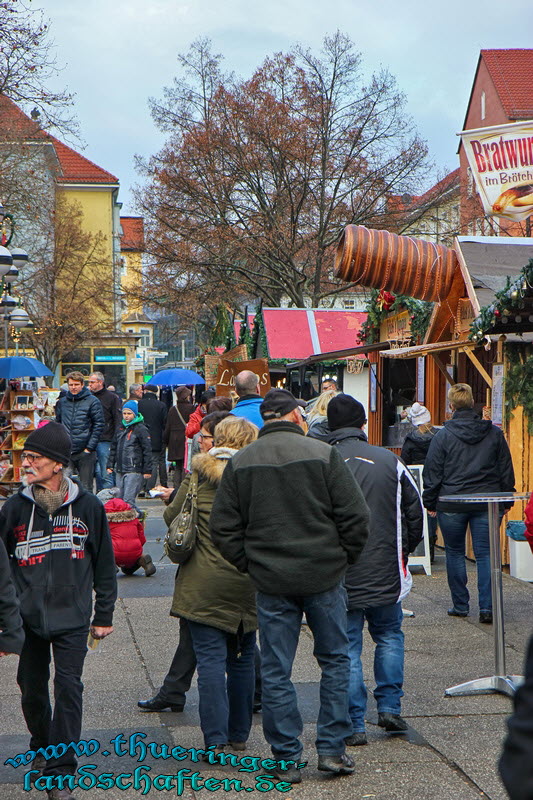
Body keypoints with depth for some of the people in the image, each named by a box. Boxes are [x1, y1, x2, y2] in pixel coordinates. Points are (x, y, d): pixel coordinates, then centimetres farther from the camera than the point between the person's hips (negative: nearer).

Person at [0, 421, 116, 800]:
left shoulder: (88, 506, -2)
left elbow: (104, 565, 6)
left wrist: (104, 615, 6)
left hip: (73, 617, -2)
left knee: (68, 687, -7)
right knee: (32, 687, 12)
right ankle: (42, 744, 39)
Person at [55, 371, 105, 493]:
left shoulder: (92, 402, -2)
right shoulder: (61, 402, 11)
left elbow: (99, 425, -5)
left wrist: (90, 447, -11)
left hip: (85, 452, -3)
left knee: (86, 487, 1)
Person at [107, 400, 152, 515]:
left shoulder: (141, 429, -5)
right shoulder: (120, 429, 17)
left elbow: (147, 451, -7)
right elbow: (113, 448, 25)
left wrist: (147, 470, -10)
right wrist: (110, 465, 19)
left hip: (134, 471, -8)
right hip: (120, 471, 8)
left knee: (128, 500, -15)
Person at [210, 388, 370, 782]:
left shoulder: (240, 463, 2)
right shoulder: (323, 454, -7)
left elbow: (224, 528, 2)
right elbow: (355, 516, -8)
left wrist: (250, 565, 12)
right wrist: (344, 557, 7)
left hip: (271, 582, 2)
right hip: (324, 575, -1)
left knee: (276, 671, 7)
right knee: (335, 660, 14)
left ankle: (286, 759, 10)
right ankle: (332, 749, 14)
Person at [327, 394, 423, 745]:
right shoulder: (389, 461, 0)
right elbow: (415, 509, 7)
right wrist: (404, 550, 21)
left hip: (338, 576, -2)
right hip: (386, 572, 2)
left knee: (346, 648, 4)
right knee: (389, 636, 21)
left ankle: (354, 724, 5)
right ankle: (390, 707, 17)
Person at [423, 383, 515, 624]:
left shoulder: (443, 435, -4)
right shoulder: (494, 433, 4)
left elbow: (432, 472, -1)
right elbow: (506, 469, 10)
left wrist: (430, 503, 7)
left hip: (452, 504, -2)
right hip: (486, 503, 2)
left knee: (455, 553, 11)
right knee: (485, 554, 3)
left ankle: (460, 605, 14)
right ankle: (486, 607, -4)